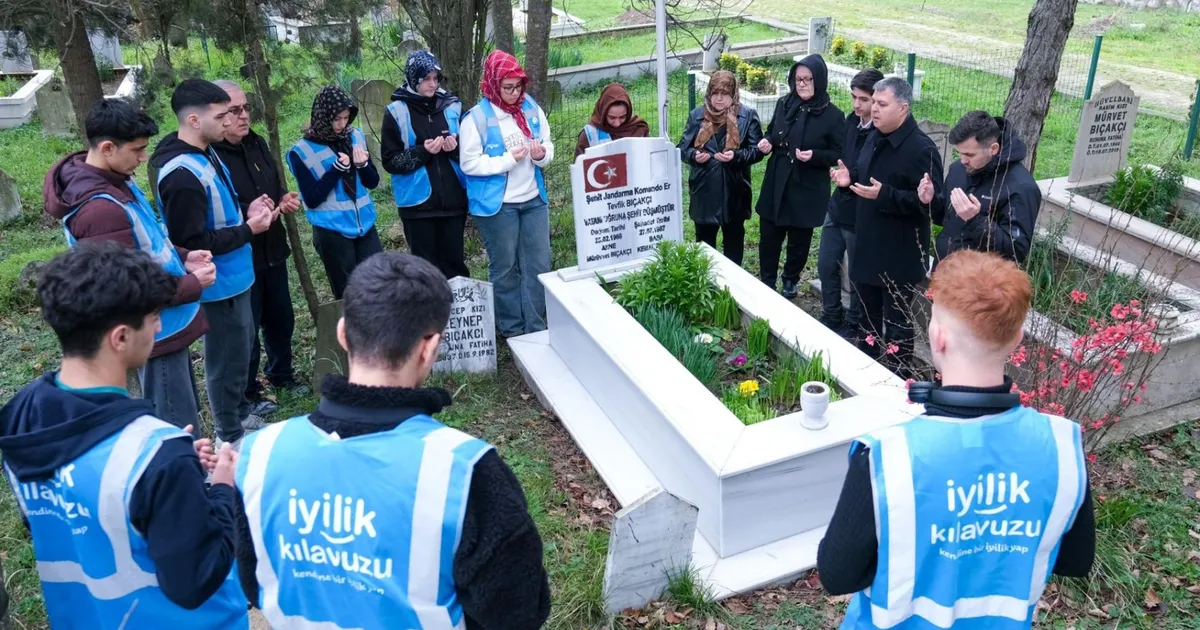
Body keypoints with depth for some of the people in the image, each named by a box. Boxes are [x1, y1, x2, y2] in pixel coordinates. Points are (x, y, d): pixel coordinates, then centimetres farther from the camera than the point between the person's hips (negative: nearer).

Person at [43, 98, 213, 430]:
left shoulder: (115, 180, 2)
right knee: (178, 431, 3)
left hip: (166, 323, 10)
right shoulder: (101, 209, -29)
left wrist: (182, 257, 1)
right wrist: (193, 285, -17)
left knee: (183, 416, 25)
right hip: (157, 330, -10)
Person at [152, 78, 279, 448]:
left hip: (234, 276, 10)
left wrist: (246, 211, 1)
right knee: (227, 359, 6)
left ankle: (242, 416, 42)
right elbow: (191, 243, -26)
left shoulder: (206, 154, 4)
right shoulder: (182, 174, -27)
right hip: (218, 284, -10)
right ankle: (230, 436, 24)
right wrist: (248, 229, -20)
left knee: (241, 349, 23)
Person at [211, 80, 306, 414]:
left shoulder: (257, 143, 6)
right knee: (246, 328, 6)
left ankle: (281, 374, 41)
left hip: (271, 250, 8)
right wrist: (246, 214, -31)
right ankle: (247, 392, 24)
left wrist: (285, 199, -2)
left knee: (281, 317, 21)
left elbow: (275, 185, 19)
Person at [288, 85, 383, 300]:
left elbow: (373, 182, 9)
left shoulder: (356, 136, 3)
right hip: (332, 231, -4)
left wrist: (363, 165, -13)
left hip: (365, 225, 4)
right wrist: (337, 168, -19)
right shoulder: (302, 151, -9)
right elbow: (312, 199, -13)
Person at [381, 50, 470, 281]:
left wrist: (456, 148, -11)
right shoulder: (397, 112, -3)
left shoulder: (452, 106, 4)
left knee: (455, 262, 10)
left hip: (453, 200, 2)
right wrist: (422, 152, -18)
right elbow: (390, 161, -5)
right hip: (418, 203, -2)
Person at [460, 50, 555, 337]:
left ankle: (536, 326, 22)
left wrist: (542, 154, -13)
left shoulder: (532, 108, 2)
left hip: (534, 200, 5)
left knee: (539, 264, 8)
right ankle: (512, 329, 23)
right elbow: (469, 163, -14)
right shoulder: (477, 117, -12)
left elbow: (549, 146, 10)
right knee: (504, 268, 9)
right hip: (496, 205, -4)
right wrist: (508, 160, -20)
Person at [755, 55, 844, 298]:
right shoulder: (784, 105, 2)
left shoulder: (833, 116, -10)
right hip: (775, 185, 4)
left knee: (799, 242, 11)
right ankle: (767, 283, 26)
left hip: (807, 191, -3)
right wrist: (767, 142, -7)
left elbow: (839, 155, -7)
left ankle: (790, 282, 34)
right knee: (768, 238, 9)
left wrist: (815, 155, -24)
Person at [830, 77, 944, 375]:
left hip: (899, 255, -9)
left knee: (896, 320, 3)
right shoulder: (874, 139, 8)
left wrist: (884, 194, -31)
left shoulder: (922, 149, -20)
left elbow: (931, 201, -23)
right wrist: (851, 176, 1)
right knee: (869, 312, 22)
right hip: (868, 246, 9)